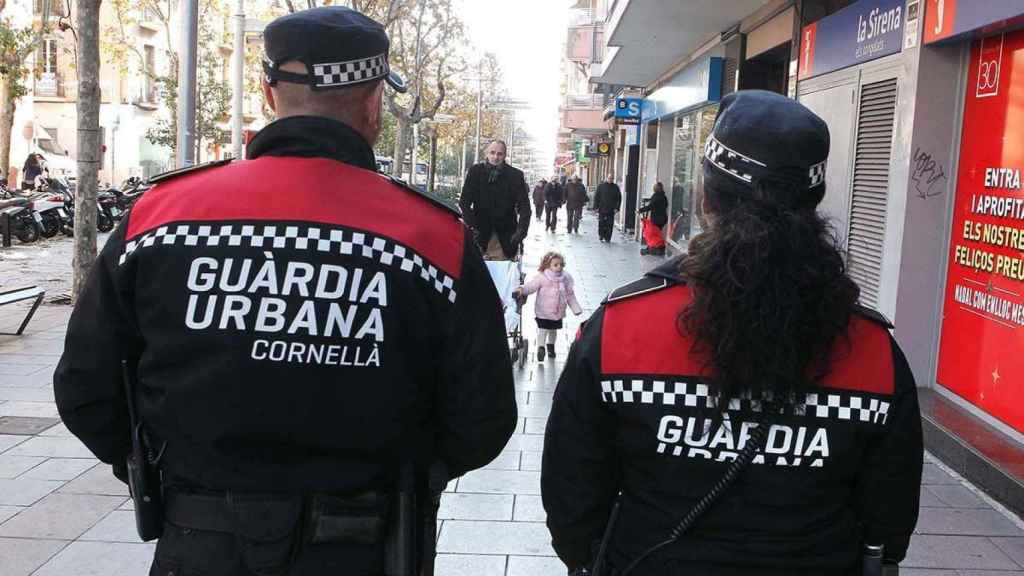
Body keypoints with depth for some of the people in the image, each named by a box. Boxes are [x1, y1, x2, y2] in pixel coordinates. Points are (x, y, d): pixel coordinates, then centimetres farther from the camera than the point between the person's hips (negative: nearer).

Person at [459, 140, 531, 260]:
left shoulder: (516, 175, 1)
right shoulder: (475, 172, 2)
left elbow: (524, 206, -1)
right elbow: (464, 203, 0)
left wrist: (521, 231, -16)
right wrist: (472, 226, -13)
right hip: (480, 234, 0)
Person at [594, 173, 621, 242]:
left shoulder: (616, 187, 7)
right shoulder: (601, 186, 4)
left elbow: (619, 198, 10)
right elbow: (596, 197, 5)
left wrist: (617, 208, 1)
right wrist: (596, 207, -2)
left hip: (611, 210, 1)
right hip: (602, 209, -1)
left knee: (609, 225, 0)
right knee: (601, 224, -1)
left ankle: (608, 238, 7)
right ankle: (601, 237, 13)